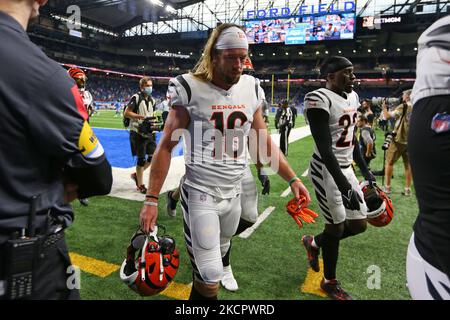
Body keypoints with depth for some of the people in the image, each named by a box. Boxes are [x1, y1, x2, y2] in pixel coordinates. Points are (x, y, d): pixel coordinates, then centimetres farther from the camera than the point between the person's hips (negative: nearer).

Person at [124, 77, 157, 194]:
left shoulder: (152, 99, 13)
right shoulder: (136, 97, -10)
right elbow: (126, 113, -13)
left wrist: (153, 120, 4)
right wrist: (141, 116, -20)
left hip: (148, 132, 7)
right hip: (137, 132, -7)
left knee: (153, 155, 5)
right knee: (141, 159, -1)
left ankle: (137, 175, 26)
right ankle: (140, 185, 13)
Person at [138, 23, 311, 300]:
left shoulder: (251, 89, 3)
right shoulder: (191, 89, -11)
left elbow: (263, 142, 12)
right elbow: (166, 146, -6)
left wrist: (291, 178, 8)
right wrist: (152, 198, -9)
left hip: (234, 192, 5)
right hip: (201, 193, -5)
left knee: (219, 254, 23)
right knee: (210, 277, -4)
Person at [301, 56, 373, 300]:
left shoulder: (352, 97, 9)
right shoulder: (320, 100, -19)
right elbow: (325, 149, -24)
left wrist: (364, 170, 22)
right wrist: (345, 187, -27)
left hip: (346, 168, 8)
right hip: (327, 171, -8)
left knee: (359, 225, 12)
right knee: (336, 227, 4)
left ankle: (314, 243, 36)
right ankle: (330, 282, 28)